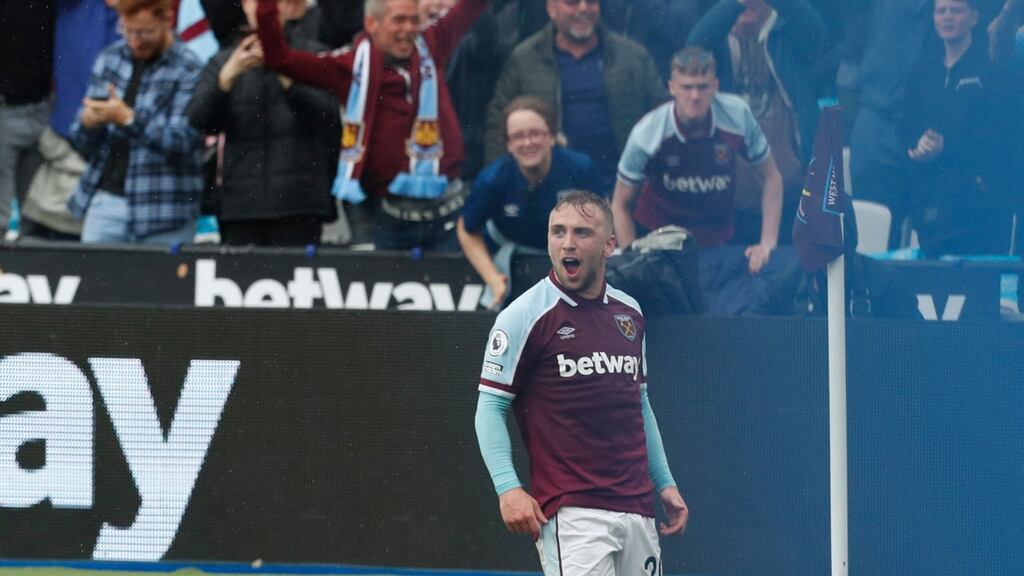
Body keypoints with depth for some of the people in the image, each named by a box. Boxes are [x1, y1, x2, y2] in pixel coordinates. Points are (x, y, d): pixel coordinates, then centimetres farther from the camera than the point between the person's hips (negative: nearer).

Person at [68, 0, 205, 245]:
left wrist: (128, 118, -26)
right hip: (104, 200, 4)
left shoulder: (188, 71, -7)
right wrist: (87, 123, -11)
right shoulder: (109, 59, 10)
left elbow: (182, 144, -16)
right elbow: (83, 143, 13)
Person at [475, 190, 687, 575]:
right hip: (571, 511, -6)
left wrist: (665, 483, 21)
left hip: (637, 508, 6)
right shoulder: (525, 316, -4)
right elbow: (490, 407, -5)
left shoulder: (629, 313, 14)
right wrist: (508, 488, -17)